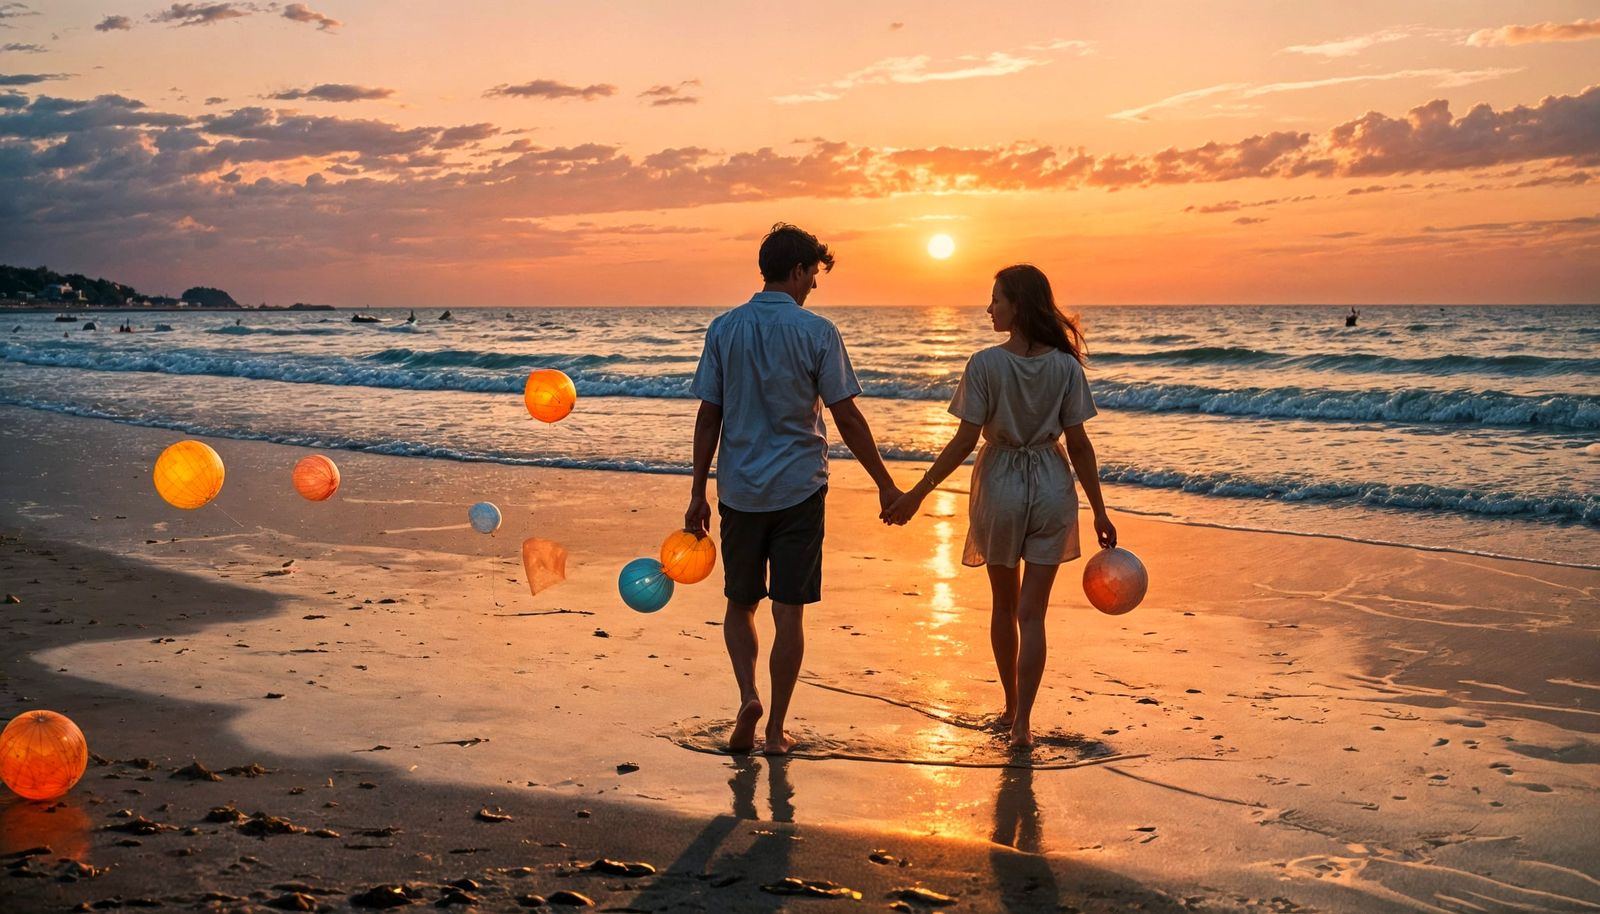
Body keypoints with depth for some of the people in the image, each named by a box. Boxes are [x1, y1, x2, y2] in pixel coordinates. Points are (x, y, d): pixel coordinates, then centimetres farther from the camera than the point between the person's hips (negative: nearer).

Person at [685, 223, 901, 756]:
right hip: (799, 490, -2)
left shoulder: (724, 328, 1)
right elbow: (846, 418, -7)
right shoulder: (817, 332, -7)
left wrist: (697, 495, 8)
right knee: (788, 613, 6)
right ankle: (776, 729, 11)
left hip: (739, 491, 2)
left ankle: (748, 696, -4)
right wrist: (885, 484, 2)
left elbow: (708, 418, 2)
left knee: (740, 605, 17)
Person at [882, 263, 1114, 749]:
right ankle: (1022, 722, -1)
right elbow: (1078, 442, -4)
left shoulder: (985, 364, -12)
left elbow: (965, 440, -13)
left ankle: (1011, 706, 30)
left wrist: (918, 492, -6)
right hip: (1052, 489, 1)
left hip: (1000, 486, -1)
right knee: (1032, 613, 4)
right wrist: (1099, 510, 3)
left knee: (1004, 605, 18)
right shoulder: (1066, 365, -5)